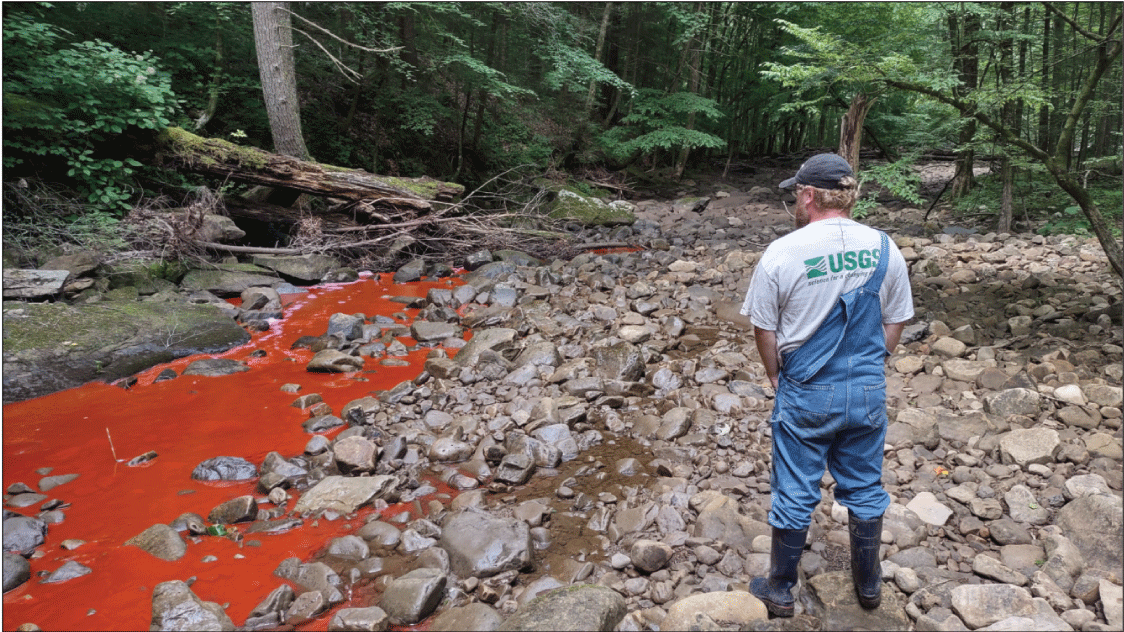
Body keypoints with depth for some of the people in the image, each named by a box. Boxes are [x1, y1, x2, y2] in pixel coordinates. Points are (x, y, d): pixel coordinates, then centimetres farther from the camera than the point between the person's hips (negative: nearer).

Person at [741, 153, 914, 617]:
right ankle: (868, 584, 38)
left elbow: (763, 328, -8)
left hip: (805, 394, -3)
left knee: (795, 495, 11)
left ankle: (780, 590, 28)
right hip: (868, 392, 3)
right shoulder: (884, 249, -4)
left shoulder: (782, 253, -15)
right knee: (864, 490, 20)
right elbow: (895, 323, 4)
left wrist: (777, 376, 8)